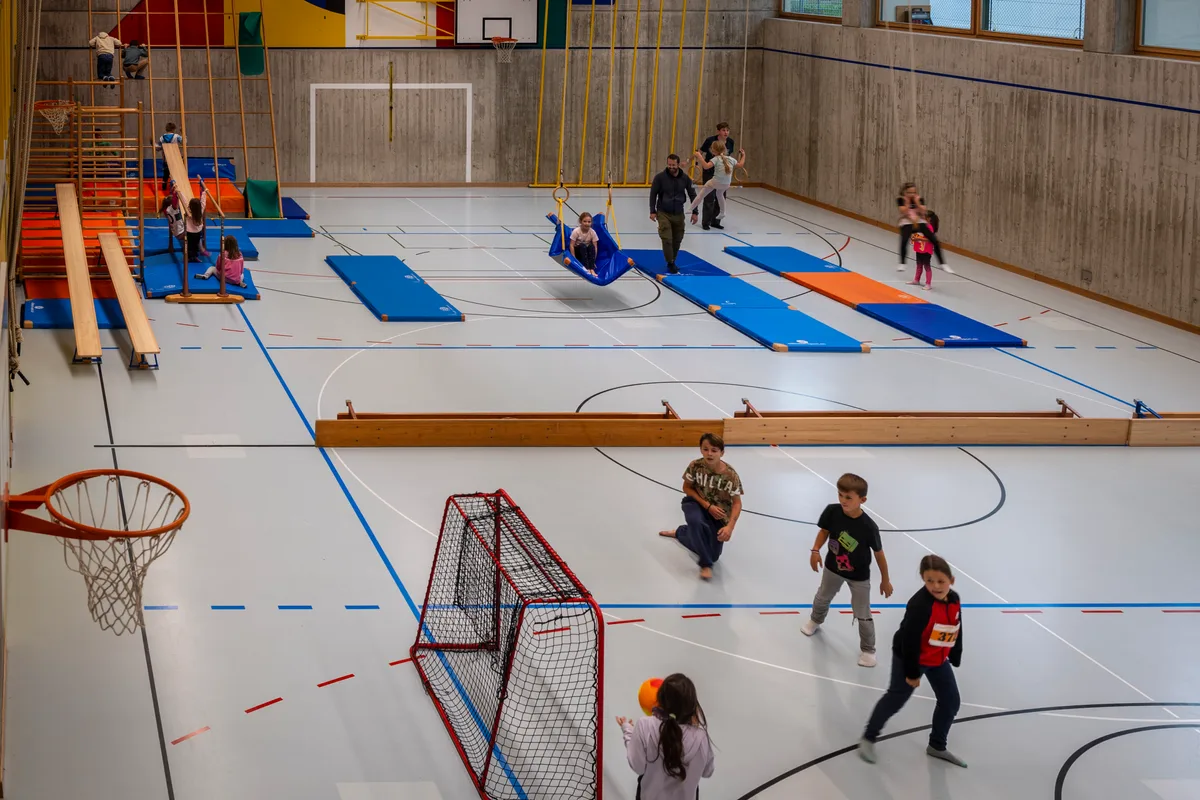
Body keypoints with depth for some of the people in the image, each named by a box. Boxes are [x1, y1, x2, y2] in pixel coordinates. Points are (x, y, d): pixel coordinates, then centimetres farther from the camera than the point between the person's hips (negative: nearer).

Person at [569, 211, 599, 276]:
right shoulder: (576, 232, -20)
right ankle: (586, 268, -40)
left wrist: (593, 261, -16)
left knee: (591, 246, -28)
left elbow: (595, 248, -12)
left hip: (587, 252, 2)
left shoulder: (593, 232, -13)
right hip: (578, 251, -2)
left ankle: (592, 269, -35)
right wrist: (574, 259, -22)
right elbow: (572, 246, -18)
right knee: (582, 246, -32)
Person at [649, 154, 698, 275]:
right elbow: (653, 194, -4)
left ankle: (672, 262, 25)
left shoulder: (685, 178, -5)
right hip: (663, 213, -3)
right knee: (667, 239, -12)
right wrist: (652, 211, -7)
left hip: (678, 214, 3)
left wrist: (694, 212, 0)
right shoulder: (660, 177, -12)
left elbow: (692, 195, 3)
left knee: (677, 240, 10)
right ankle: (670, 263, -3)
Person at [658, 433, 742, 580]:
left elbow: (737, 503, -16)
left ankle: (680, 532, 33)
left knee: (713, 555, 5)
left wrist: (730, 527, -30)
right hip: (697, 503, -1)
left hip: (719, 514, 1)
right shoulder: (695, 466, -21)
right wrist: (708, 506, -17)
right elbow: (687, 488, -6)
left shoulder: (730, 475, -23)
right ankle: (705, 564, -21)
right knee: (695, 521, -40)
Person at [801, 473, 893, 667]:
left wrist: (885, 580, -8)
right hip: (833, 567, 4)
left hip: (859, 576, -4)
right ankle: (816, 620, 63)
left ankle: (868, 650, 29)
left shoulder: (868, 526, -34)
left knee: (863, 615, 7)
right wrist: (815, 550, -15)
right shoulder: (832, 511, -27)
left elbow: (879, 554, -19)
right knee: (823, 597, 30)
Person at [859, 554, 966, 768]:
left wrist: (955, 658, 14)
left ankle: (937, 746, 30)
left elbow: (956, 631, 9)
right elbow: (909, 640, -28)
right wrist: (912, 672, -22)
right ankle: (869, 738, 21)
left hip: (938, 660, 8)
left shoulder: (954, 600, -8)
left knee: (951, 702, 12)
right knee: (896, 698, 3)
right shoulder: (920, 604, -32)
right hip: (909, 658, -7)